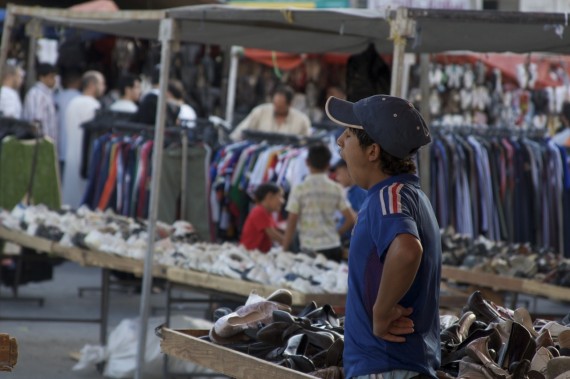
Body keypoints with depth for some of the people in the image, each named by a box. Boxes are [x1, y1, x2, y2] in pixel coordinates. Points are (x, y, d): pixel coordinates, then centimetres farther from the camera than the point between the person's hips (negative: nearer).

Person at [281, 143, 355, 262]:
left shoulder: (299, 190, -4)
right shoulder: (337, 189, 5)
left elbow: (291, 224, -5)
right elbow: (351, 220, 2)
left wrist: (284, 250, 3)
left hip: (310, 250, -3)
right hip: (334, 249, 3)